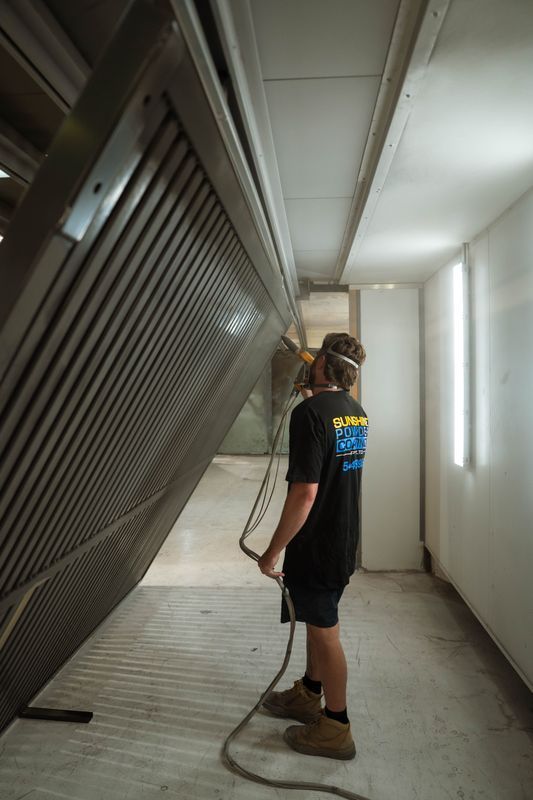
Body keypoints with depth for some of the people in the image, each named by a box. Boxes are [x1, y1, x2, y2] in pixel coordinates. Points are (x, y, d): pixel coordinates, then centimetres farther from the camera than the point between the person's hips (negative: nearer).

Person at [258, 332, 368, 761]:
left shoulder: (310, 412, -24)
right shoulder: (357, 411, 3)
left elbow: (305, 492, -28)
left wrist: (273, 551, -18)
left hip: (317, 545, -8)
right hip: (344, 540, 9)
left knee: (325, 630, 7)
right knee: (319, 621, 23)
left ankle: (336, 728, 25)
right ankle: (308, 694, 42)